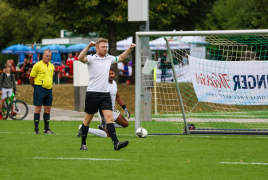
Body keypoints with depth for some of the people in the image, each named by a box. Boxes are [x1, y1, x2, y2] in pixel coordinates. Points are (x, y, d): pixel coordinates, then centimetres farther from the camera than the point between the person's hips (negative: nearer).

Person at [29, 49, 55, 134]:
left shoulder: (52, 66, 12)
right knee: (38, 108, -5)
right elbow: (31, 78, -2)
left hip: (49, 89, 6)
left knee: (47, 109, 7)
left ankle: (47, 129, 13)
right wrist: (35, 86, 9)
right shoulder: (38, 65, -8)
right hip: (39, 89, -6)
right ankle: (36, 129, -1)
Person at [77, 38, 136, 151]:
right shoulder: (91, 58, -5)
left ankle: (116, 143, -20)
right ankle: (83, 144, 17)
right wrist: (88, 46, -36)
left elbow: (121, 57, 33)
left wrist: (130, 49, 21)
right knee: (88, 119, 5)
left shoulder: (109, 58, 13)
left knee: (109, 117, -10)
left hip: (105, 94, 4)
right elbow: (80, 58, -26)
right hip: (92, 93, -4)